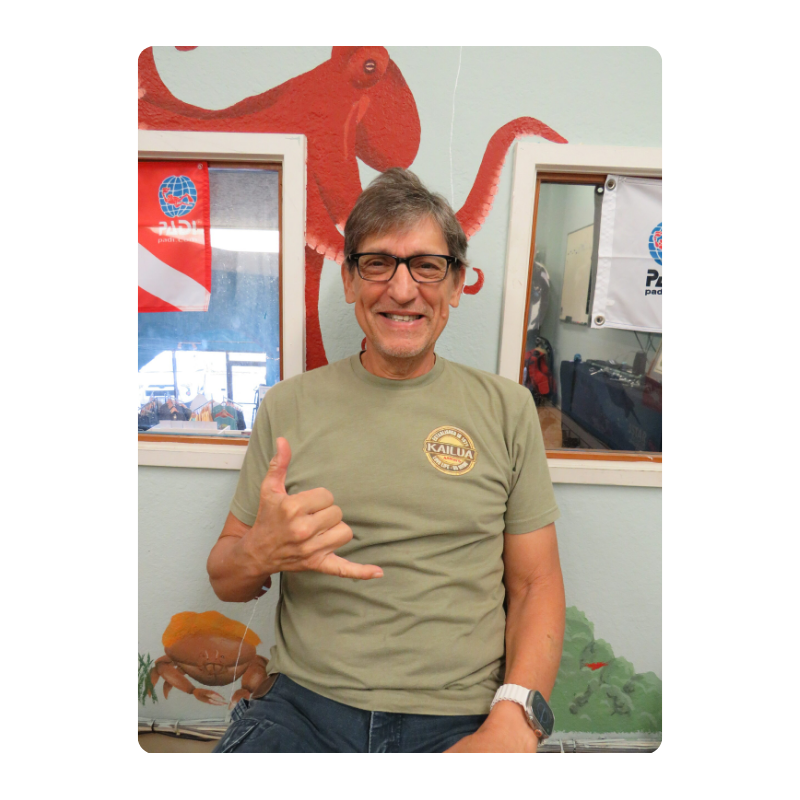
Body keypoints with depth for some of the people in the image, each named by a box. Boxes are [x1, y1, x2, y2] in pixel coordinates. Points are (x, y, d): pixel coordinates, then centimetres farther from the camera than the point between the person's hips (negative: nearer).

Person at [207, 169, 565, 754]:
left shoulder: (507, 408, 1)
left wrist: (513, 718, -12)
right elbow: (225, 582, 7)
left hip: (460, 718, 0)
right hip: (304, 702, 1)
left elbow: (536, 584, 3)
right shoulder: (288, 406, 1)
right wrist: (260, 553, -15)